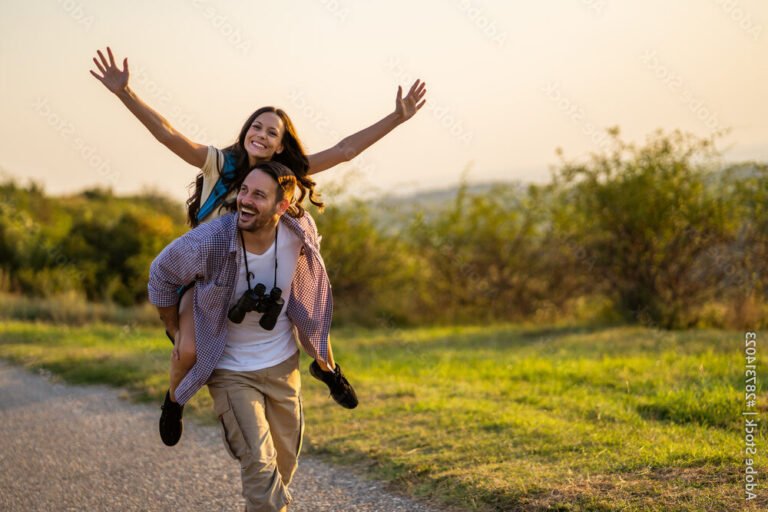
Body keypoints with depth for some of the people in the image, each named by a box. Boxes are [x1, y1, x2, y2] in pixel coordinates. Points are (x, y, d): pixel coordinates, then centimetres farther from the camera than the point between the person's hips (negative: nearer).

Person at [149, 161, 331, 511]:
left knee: (285, 462, 17)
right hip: (231, 371, -4)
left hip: (282, 365, 4)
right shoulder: (209, 242, -28)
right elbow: (161, 275, -7)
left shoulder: (300, 232, -18)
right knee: (259, 465, -15)